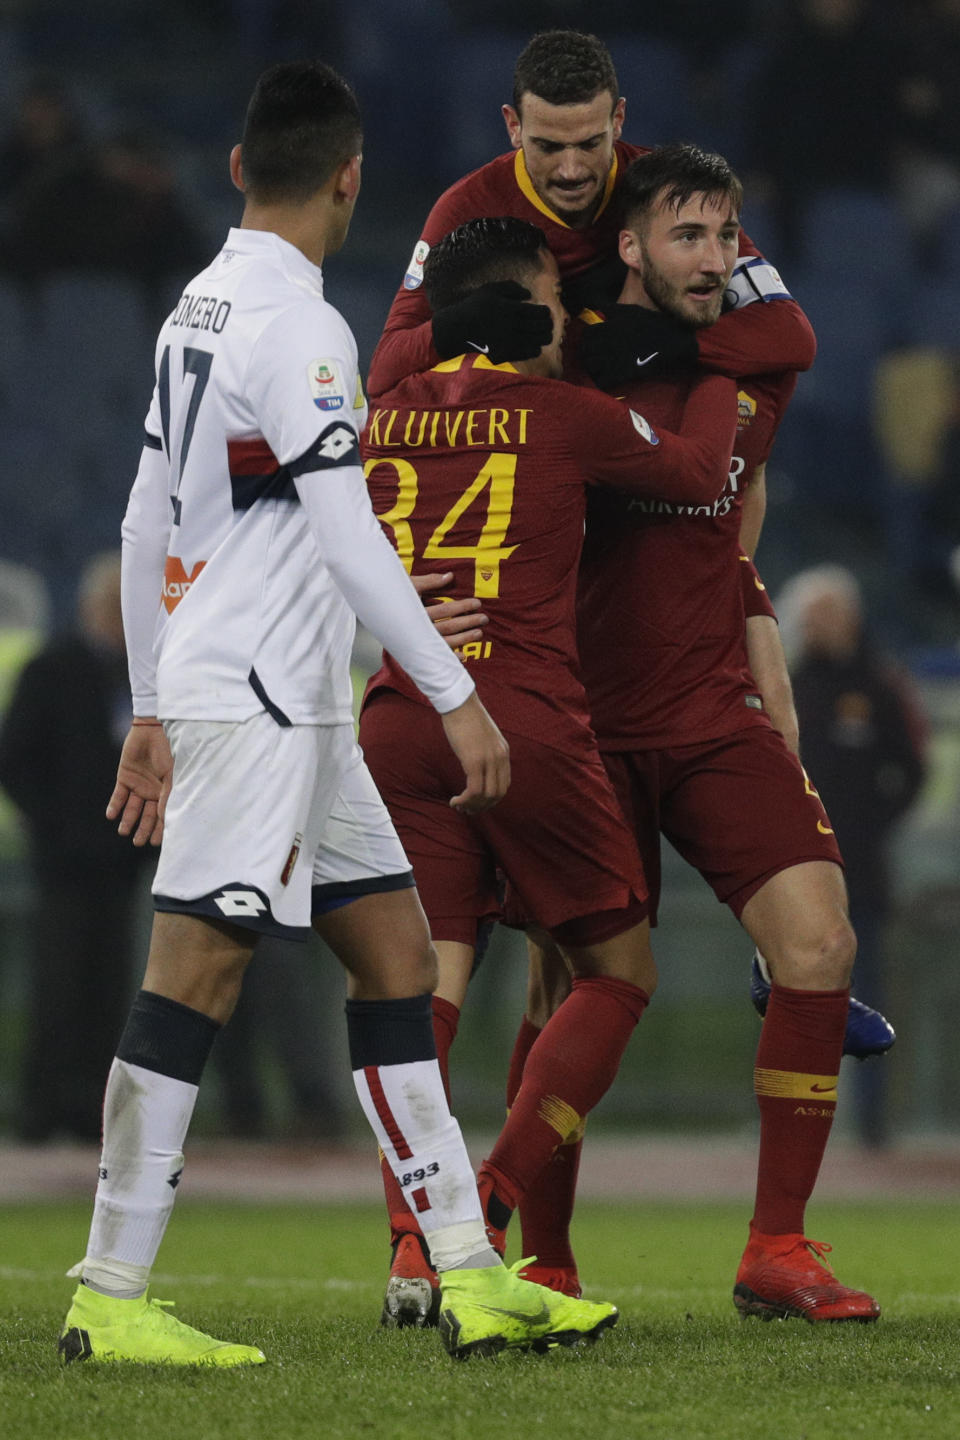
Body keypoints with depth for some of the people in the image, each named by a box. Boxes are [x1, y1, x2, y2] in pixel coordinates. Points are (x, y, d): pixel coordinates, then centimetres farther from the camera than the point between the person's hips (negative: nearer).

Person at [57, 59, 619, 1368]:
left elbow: (146, 521, 19)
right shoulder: (296, 326, -14)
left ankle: (470, 1278, 11)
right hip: (255, 704, -10)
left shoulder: (198, 308, 14)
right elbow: (346, 537, -19)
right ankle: (108, 1299, -9)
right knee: (195, 977, -10)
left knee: (395, 951, 10)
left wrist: (152, 709, 23)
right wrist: (456, 695, -15)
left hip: (295, 707, 10)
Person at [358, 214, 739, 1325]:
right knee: (618, 974, 12)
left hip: (398, 724, 4)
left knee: (425, 984, 2)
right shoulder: (562, 415, 1)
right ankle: (490, 1207, -2)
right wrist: (721, 370, 30)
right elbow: (699, 474, 15)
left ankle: (415, 1236, -17)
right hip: (529, 724, -4)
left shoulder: (384, 418, 13)